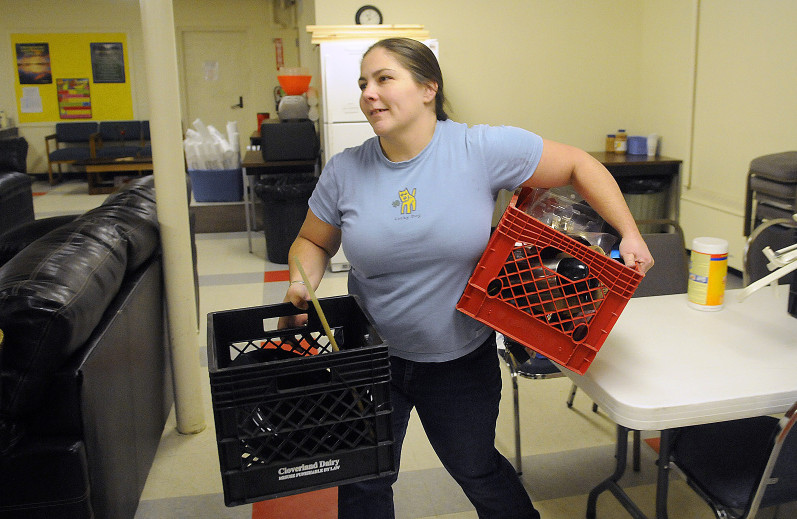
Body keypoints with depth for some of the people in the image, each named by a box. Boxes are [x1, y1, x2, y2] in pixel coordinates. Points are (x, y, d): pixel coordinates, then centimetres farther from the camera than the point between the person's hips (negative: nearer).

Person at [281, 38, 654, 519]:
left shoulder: (482, 149, -15)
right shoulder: (344, 171, -7)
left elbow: (579, 165, -6)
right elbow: (313, 242, 7)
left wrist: (630, 234, -11)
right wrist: (303, 284, -13)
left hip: (461, 359, -1)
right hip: (370, 355, 2)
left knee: (478, 471, 20)